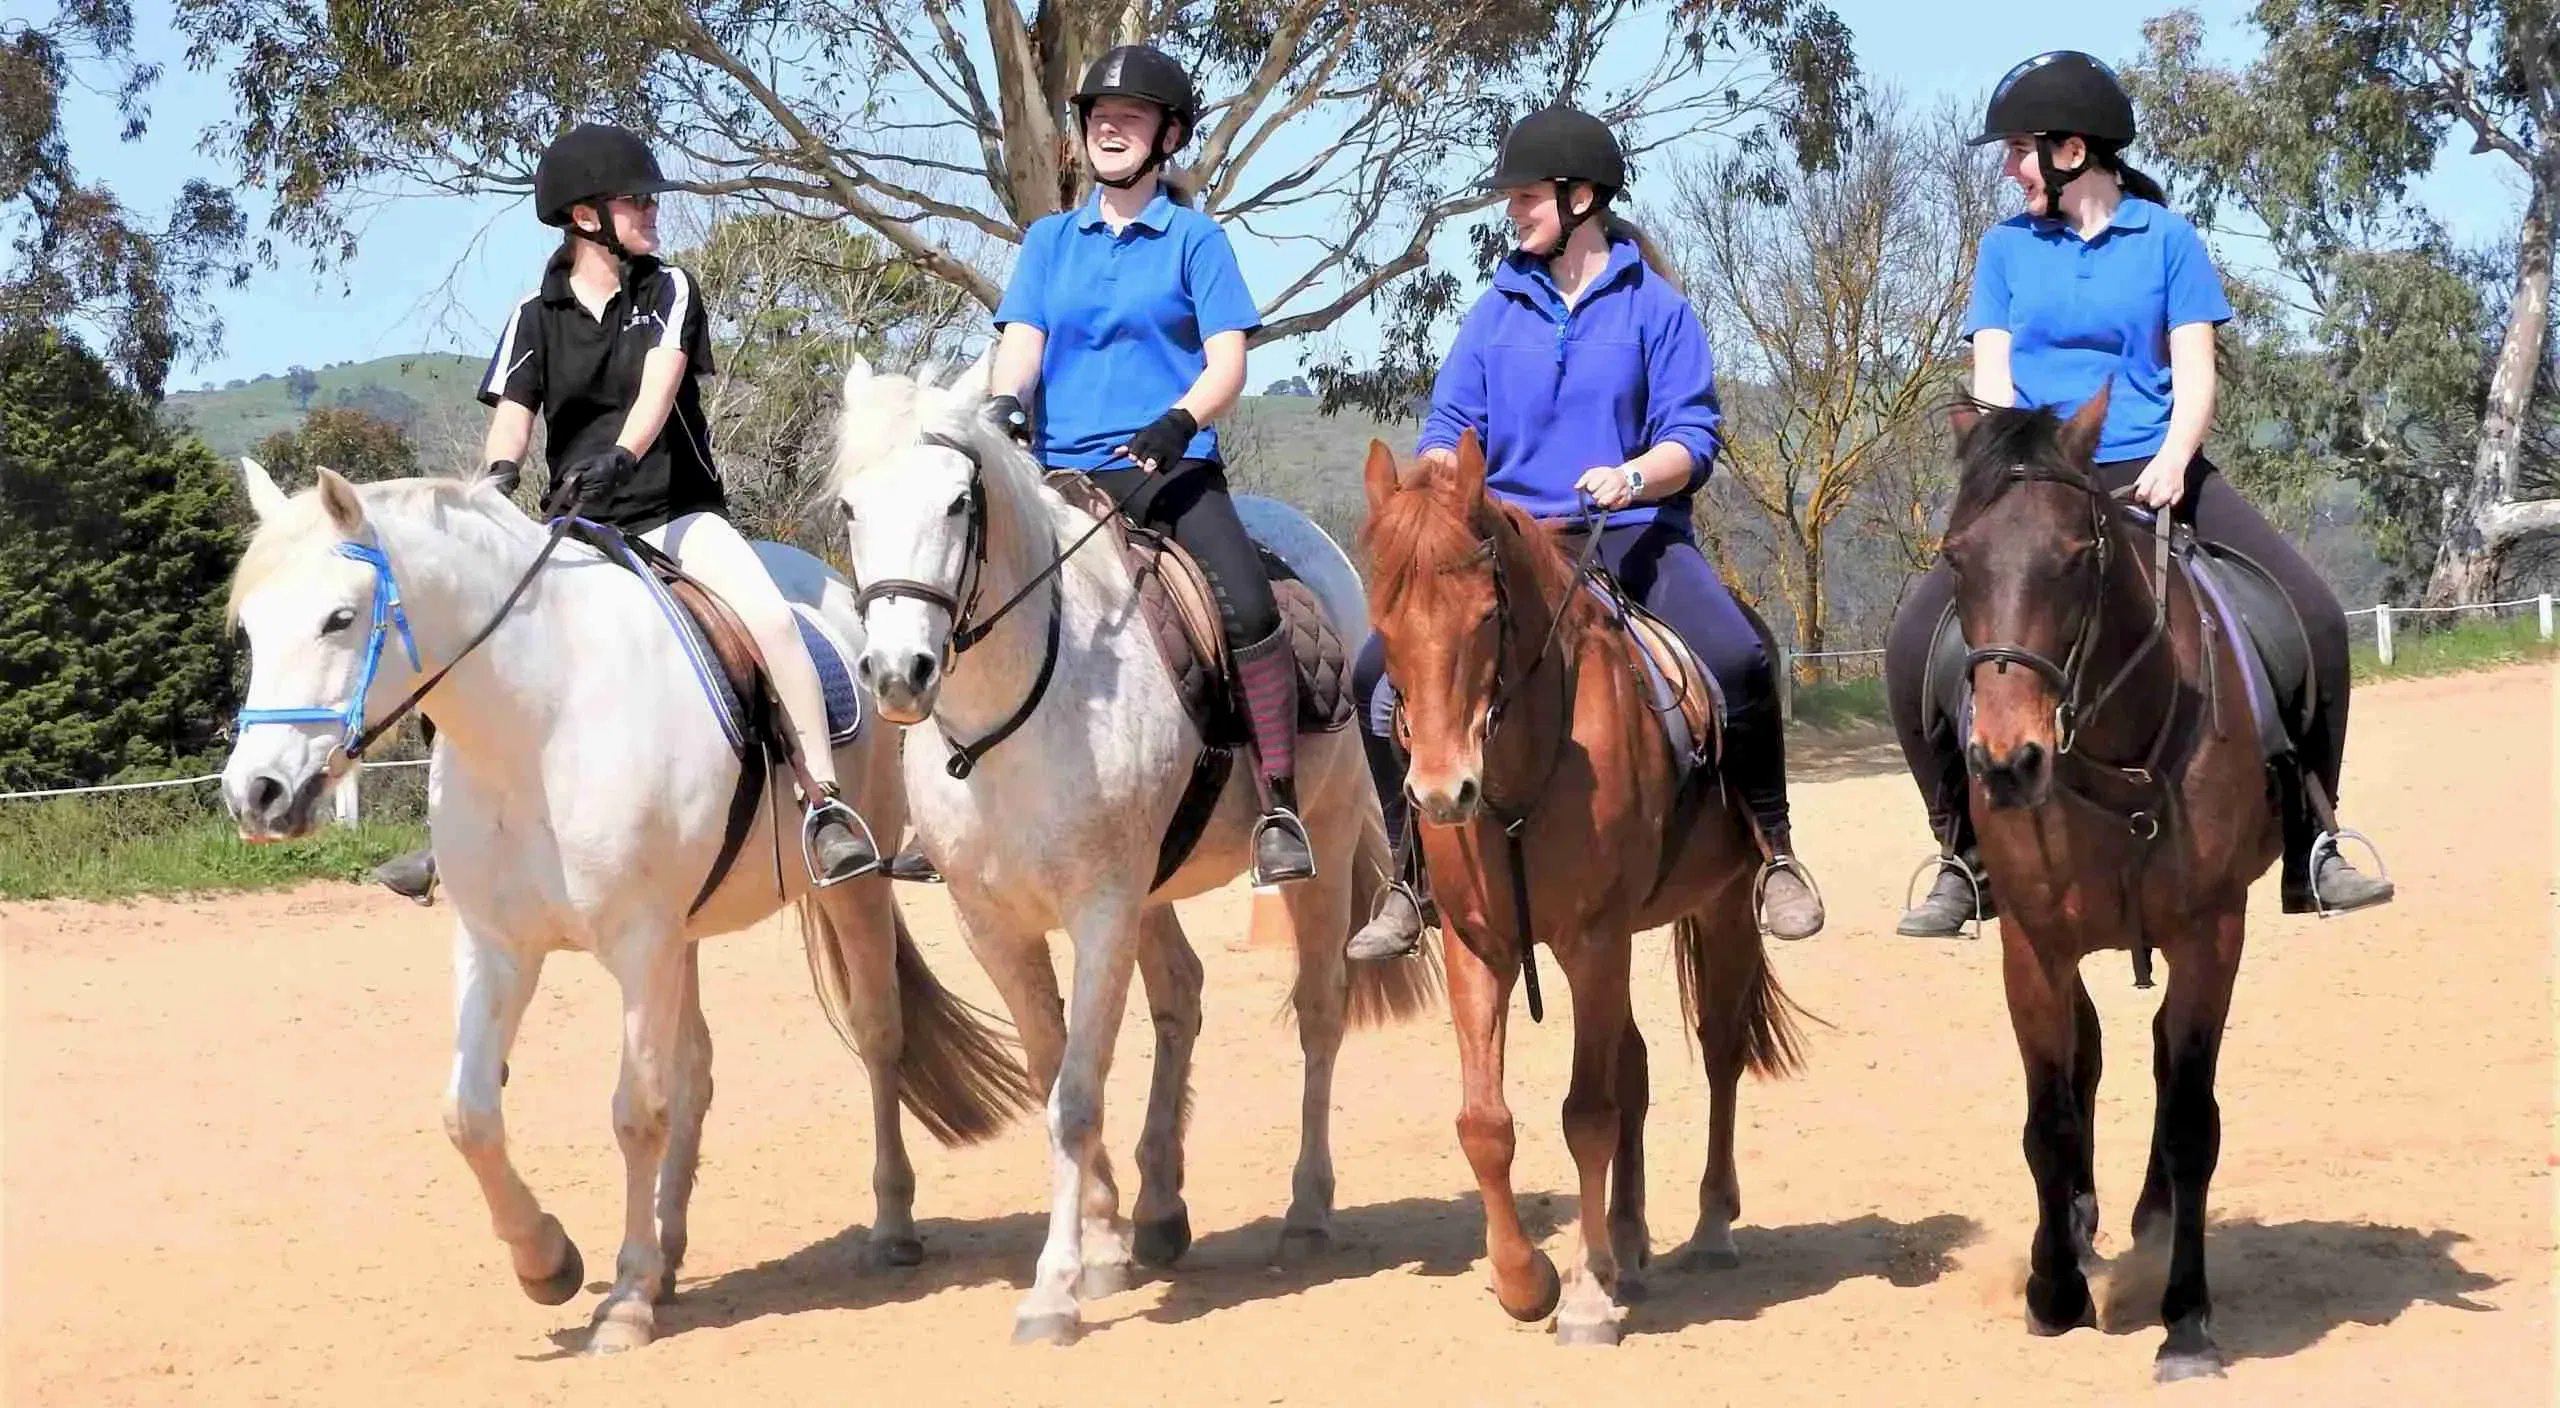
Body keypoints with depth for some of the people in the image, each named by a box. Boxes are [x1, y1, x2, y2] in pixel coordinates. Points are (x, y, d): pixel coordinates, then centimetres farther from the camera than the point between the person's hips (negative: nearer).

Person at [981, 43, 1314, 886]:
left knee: (1249, 606, -26)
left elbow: (1227, 362, -3)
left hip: (1171, 468, -3)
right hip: (1062, 470, 4)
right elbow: (1020, 342, 4)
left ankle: (1279, 810, -22)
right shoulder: (1050, 240, 15)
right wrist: (1005, 407, -19)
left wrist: (1179, 421, -24)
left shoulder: (1195, 239, 5)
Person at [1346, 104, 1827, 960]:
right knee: (1383, 670, -16)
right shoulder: (1499, 310, 12)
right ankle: (1411, 880, -4)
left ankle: (1775, 852, -9)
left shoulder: (1653, 306, 3)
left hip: (1633, 534, -3)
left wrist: (1632, 477, -24)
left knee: (1736, 661, -29)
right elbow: (1448, 428, 8)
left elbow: (1692, 436, -3)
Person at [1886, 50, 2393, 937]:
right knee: (1915, 642, -19)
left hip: (2154, 473, -1)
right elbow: (1993, 380, 2)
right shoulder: (2005, 248, 9)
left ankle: (2309, 849, -5)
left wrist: (2171, 462, -20)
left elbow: (2195, 374, -1)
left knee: (2312, 616, -18)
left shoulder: (2167, 238, 4)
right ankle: (1965, 857, -6)